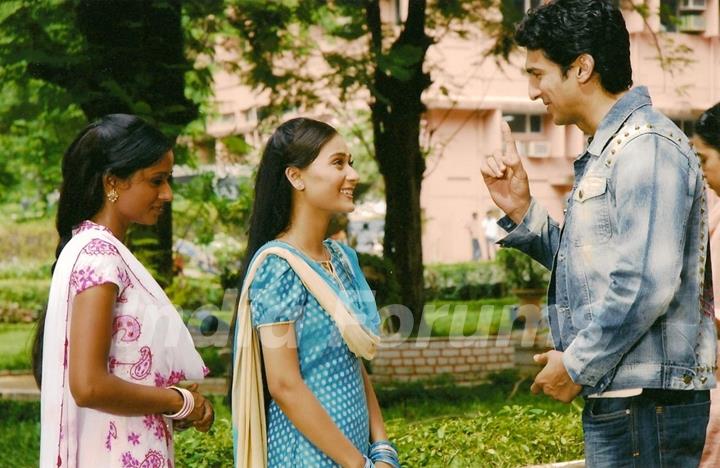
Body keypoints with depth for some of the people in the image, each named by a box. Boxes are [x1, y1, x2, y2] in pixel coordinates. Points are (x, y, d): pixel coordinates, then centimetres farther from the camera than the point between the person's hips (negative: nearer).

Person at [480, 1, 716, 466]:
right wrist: (521, 210, 10)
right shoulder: (605, 153, 17)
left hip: (646, 407, -10)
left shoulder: (647, 147, -15)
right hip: (616, 405, 10)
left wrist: (576, 364, -14)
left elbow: (646, 285, -23)